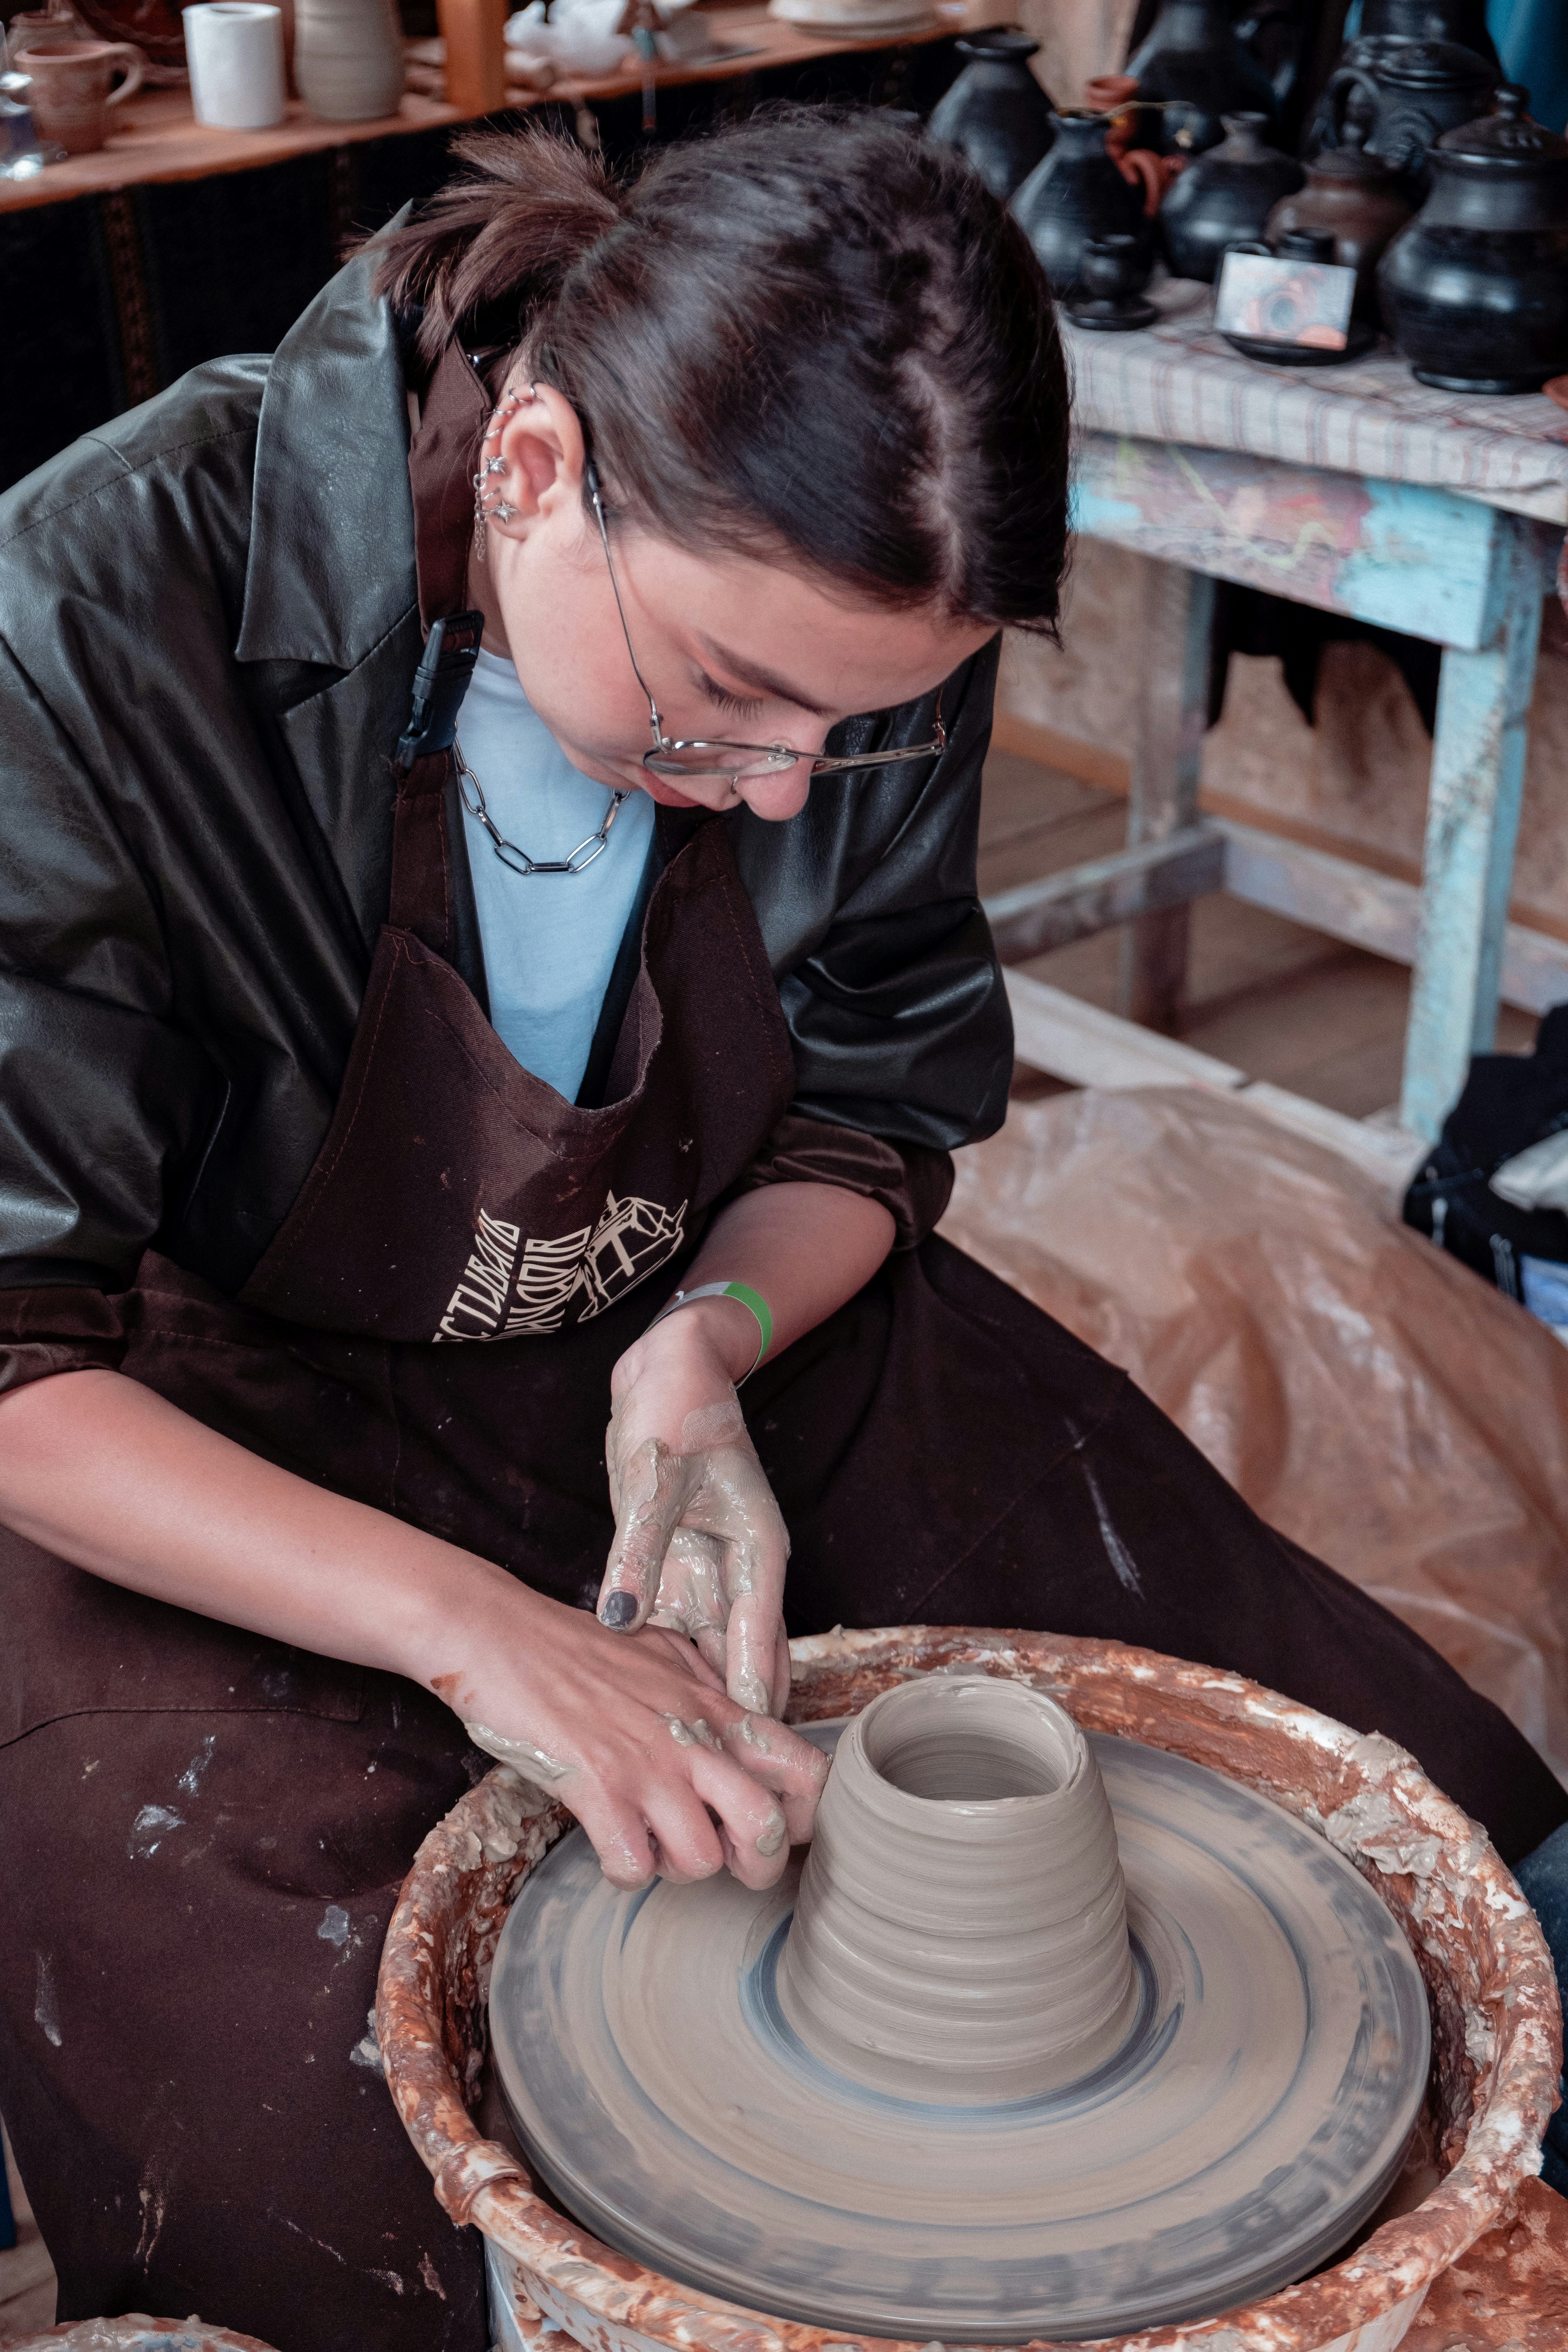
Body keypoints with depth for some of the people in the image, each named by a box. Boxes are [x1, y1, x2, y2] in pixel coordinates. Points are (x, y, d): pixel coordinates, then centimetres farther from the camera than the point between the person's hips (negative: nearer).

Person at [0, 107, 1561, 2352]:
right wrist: (471, 1629, -33)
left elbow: (885, 1104, 2)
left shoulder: (847, 630, -14)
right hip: (239, 1444, -3)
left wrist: (708, 1346, -19)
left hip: (729, 1333, 4)